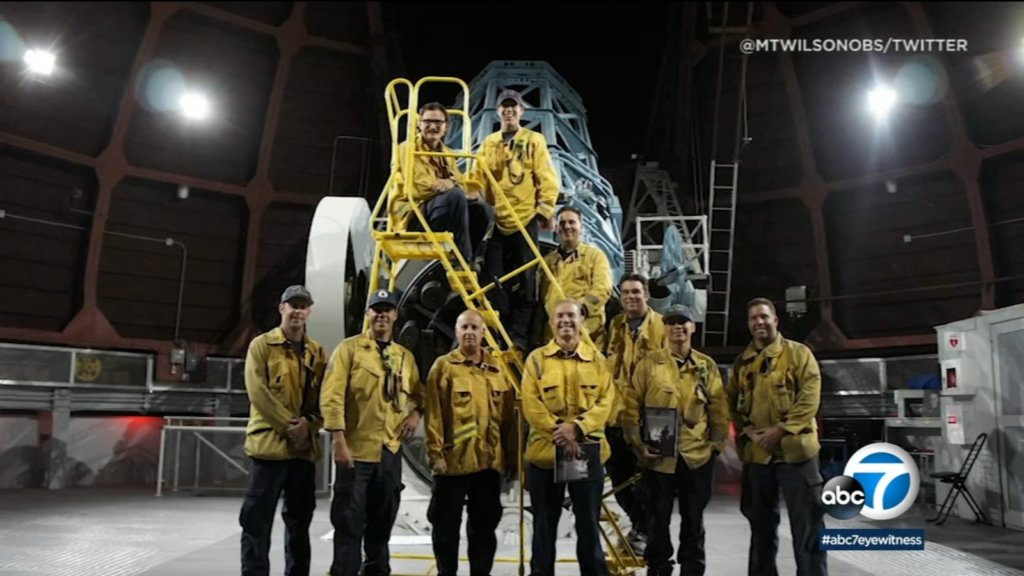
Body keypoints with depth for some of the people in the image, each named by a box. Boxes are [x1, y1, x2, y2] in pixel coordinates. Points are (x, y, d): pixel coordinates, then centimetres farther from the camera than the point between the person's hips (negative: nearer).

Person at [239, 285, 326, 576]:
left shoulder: (317, 352, 12)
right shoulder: (262, 345, 1)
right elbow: (258, 391, -9)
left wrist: (309, 423, -11)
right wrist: (289, 424, -15)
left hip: (305, 446, 4)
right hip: (270, 442, -4)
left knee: (299, 519, 12)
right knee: (258, 518, -3)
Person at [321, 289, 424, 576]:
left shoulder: (405, 356, 12)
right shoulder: (349, 348, -4)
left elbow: (417, 393, 25)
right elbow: (332, 396, -11)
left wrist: (416, 413, 3)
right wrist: (338, 440, -17)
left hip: (390, 450, 5)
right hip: (355, 448, -5)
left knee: (383, 520, 16)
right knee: (349, 521, 0)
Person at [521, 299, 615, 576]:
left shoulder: (597, 359, 6)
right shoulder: (537, 359, 1)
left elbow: (606, 401, -2)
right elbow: (531, 405, -7)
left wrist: (577, 427, -17)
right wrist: (559, 434, -16)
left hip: (588, 452, 1)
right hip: (545, 451, -1)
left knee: (589, 523, 10)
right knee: (545, 525, 11)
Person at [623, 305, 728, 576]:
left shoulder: (707, 365, 6)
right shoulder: (649, 363, -2)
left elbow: (719, 408, 9)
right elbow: (631, 406, -2)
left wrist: (718, 443, 3)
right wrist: (638, 444, -8)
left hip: (698, 456, 2)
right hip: (659, 456, -2)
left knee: (694, 519, 13)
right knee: (659, 519, 9)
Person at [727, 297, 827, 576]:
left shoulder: (798, 353, -1)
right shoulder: (742, 362, 12)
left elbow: (809, 398, -10)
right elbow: (733, 403, 11)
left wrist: (780, 430, -17)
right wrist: (747, 430, -7)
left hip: (794, 449, -4)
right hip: (755, 453, 5)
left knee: (807, 523, 0)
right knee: (761, 523, 15)